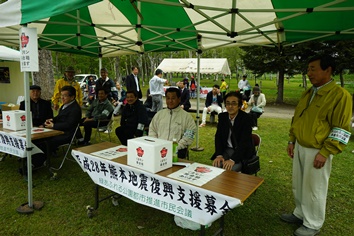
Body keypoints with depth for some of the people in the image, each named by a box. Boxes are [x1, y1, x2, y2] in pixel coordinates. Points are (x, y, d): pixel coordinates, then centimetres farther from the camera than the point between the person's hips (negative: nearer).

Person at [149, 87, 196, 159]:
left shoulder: (187, 116, 5)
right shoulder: (159, 114, 18)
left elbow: (189, 136, -3)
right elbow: (152, 131, 18)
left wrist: (176, 147, -14)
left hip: (177, 151, -2)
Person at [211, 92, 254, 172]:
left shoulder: (246, 118, -15)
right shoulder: (222, 116, 1)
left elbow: (244, 142, -22)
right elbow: (218, 136, -2)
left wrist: (232, 160, -31)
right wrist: (219, 155, -16)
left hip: (243, 152, -4)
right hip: (227, 150, 4)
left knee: (230, 169, -27)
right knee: (216, 165, -21)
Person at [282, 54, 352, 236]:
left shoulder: (340, 95, -14)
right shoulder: (308, 93, 9)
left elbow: (341, 129, -16)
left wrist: (325, 153, -18)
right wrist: (292, 140, 12)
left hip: (317, 151, -7)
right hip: (300, 148, 7)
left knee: (313, 190, 7)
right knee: (298, 186, 18)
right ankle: (300, 214, 37)